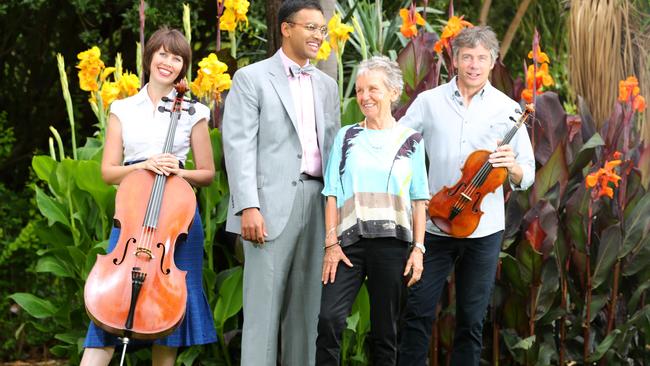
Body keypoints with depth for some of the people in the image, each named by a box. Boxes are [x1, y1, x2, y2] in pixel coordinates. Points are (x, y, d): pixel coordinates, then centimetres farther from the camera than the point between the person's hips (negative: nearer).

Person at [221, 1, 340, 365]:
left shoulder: (327, 85, 18)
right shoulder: (252, 78, 1)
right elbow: (239, 145, -8)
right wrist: (248, 206, -17)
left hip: (319, 203, 5)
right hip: (272, 203, -5)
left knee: (307, 305, 8)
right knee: (264, 304, -5)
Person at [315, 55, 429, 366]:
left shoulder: (410, 140, 8)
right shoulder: (346, 137, 11)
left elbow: (418, 200, 6)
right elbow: (333, 195, 7)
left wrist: (418, 248, -2)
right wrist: (332, 243, -3)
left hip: (392, 243, 0)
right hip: (350, 242, 0)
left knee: (385, 329, 4)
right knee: (329, 318, -16)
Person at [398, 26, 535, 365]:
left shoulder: (508, 110, 1)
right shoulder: (429, 102, 1)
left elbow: (527, 178, 2)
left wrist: (512, 166, -19)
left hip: (484, 231, 0)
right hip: (434, 225, 0)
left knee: (471, 319, 7)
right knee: (418, 311, -1)